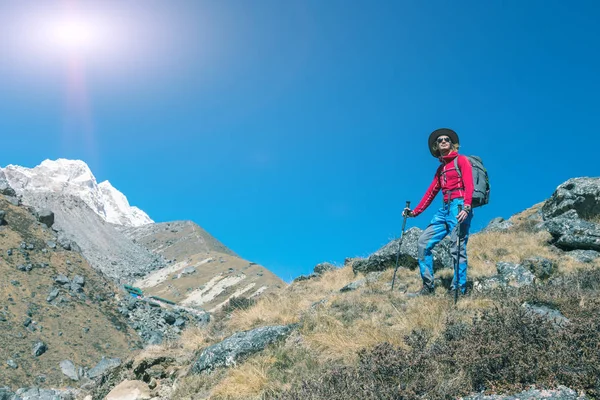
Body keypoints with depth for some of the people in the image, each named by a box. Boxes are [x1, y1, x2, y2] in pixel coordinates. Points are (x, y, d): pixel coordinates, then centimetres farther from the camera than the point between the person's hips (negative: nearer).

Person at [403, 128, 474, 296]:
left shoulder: (461, 160, 3)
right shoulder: (440, 169, 24)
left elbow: (469, 185, -10)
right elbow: (431, 192, 23)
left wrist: (466, 207, -26)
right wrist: (415, 212, 16)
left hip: (459, 207, -8)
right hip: (445, 208, 8)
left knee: (457, 249, -12)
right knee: (424, 241, -1)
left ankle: (459, 291, -9)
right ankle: (428, 287, 2)